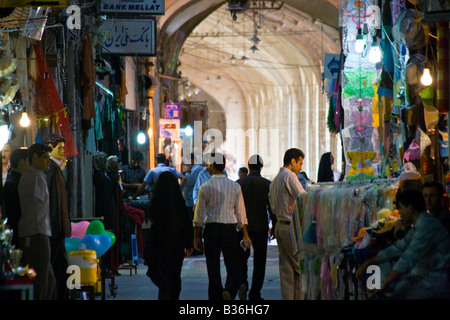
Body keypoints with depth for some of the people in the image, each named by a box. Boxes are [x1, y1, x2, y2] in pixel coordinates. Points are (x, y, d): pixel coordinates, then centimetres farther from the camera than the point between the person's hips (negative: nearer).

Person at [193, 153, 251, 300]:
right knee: (234, 266, 5)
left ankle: (215, 297, 8)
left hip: (211, 229, 0)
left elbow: (199, 215, 1)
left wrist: (197, 236, 8)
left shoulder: (205, 187, -2)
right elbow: (240, 213, 2)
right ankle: (229, 291, -21)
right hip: (230, 229, 0)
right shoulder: (235, 186, 1)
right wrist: (245, 235, 8)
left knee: (213, 268, 8)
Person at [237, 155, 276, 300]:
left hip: (242, 227, 1)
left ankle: (242, 283, -13)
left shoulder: (239, 183, -2)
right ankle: (255, 293, 5)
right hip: (260, 227, -1)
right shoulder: (267, 184, -4)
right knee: (259, 261, 6)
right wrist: (274, 226, 7)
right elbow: (272, 207, -3)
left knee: (242, 259, 12)